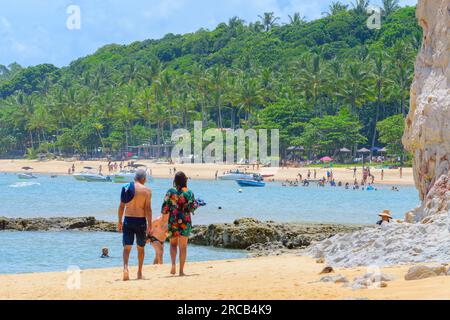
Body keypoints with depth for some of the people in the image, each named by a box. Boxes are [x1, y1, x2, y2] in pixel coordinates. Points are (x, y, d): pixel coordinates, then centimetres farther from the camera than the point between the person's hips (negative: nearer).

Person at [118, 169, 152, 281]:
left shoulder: (126, 188, 4)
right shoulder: (147, 190, -6)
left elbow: (121, 206, 6)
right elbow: (148, 209, -9)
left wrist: (120, 222, 13)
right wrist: (150, 225, -5)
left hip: (128, 221, 2)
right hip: (140, 221, -2)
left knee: (127, 247, 1)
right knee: (141, 248, 13)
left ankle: (125, 267, -24)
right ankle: (139, 273, 19)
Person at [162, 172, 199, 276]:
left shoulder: (171, 192, -5)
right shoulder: (189, 193, -5)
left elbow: (165, 209, -6)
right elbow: (193, 207, -8)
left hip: (173, 221, 0)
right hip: (185, 222, 0)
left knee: (173, 244, 17)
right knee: (183, 246, 8)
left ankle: (173, 264, -7)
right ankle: (181, 270, 8)